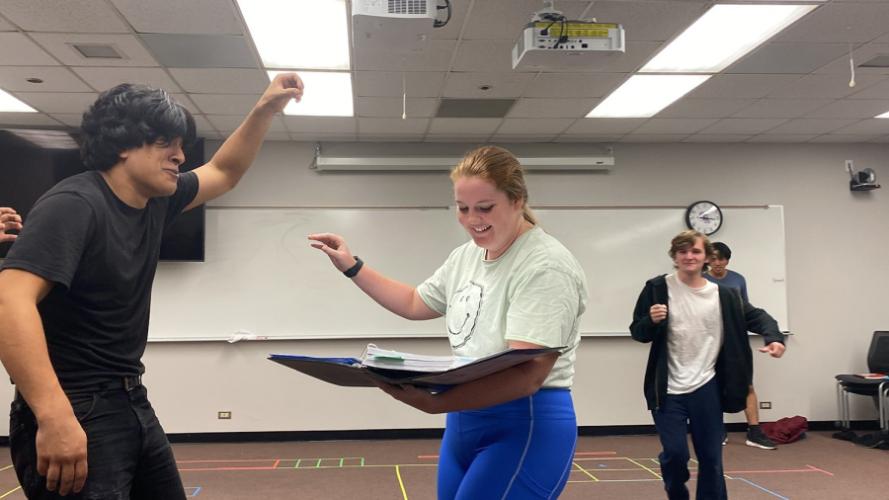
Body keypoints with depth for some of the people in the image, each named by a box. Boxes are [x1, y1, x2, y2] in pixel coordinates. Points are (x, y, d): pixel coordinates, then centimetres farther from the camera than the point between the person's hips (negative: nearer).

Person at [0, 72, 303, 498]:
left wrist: (265, 109, 9)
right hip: (75, 413, -9)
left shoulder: (155, 200, 6)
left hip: (131, 403, 9)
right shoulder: (75, 204, -19)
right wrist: (55, 415, -40)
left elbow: (224, 172, 21)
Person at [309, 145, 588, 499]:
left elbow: (528, 374, -27)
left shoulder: (545, 266, -19)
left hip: (526, 429, -8)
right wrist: (352, 267, 19)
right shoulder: (466, 256, 8)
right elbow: (414, 303, 24)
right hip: (464, 421, 8)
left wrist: (436, 402, -38)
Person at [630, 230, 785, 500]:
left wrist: (774, 337, -12)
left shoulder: (723, 295, 0)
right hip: (668, 390, -2)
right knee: (674, 453, -4)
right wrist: (652, 321, -21)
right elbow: (637, 332, 1)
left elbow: (756, 316, 8)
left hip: (706, 388, 2)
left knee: (711, 457, 8)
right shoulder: (658, 288, -4)